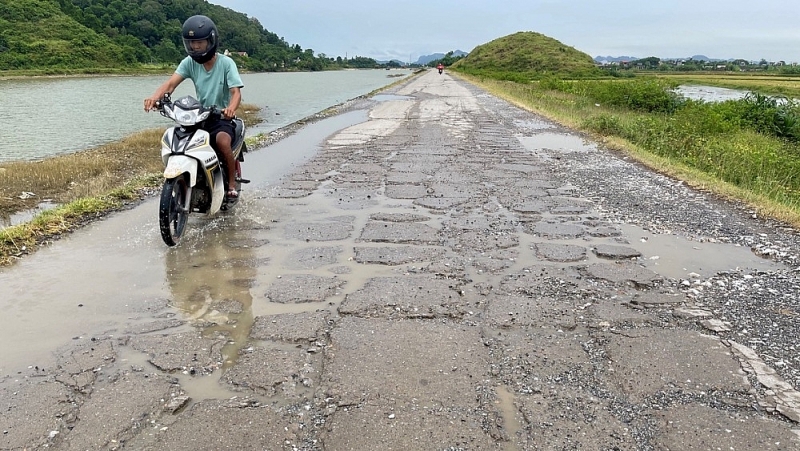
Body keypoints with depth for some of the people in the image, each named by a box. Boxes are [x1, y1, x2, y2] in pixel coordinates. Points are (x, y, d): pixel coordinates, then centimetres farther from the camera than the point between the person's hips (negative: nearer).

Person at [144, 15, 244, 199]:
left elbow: (236, 92, -20)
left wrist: (231, 108, -44)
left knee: (222, 141, -34)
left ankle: (232, 183, -13)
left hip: (222, 117, -4)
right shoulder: (189, 62, 0)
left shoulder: (226, 63, -9)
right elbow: (171, 83, -13)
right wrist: (155, 96, -35)